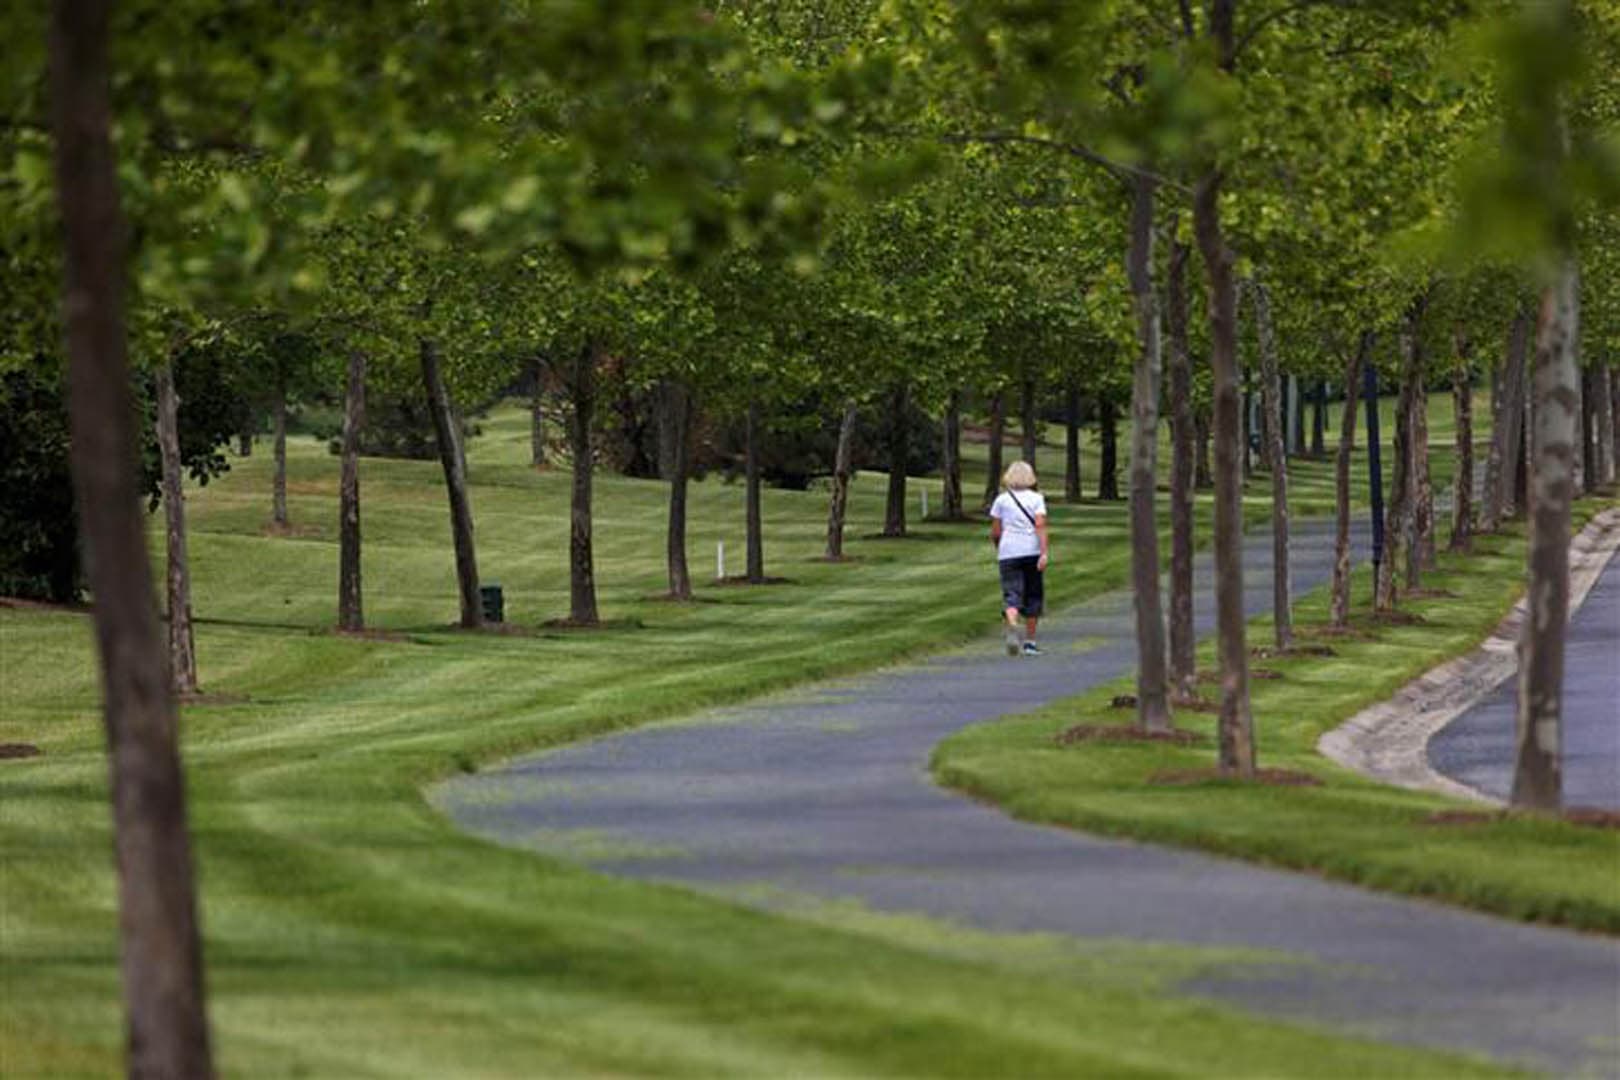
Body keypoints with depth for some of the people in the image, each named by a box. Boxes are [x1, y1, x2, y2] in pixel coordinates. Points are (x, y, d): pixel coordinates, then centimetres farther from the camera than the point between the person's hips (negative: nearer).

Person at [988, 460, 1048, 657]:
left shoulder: (1001, 500, 5)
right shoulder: (1036, 499, 3)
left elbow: (995, 532, 5)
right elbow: (1040, 526, -9)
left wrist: (998, 546, 25)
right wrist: (1044, 553, -15)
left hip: (1008, 554, 0)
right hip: (1032, 552, 0)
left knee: (1011, 596, -7)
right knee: (1033, 596, 13)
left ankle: (1012, 625, -38)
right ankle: (1029, 641, 17)